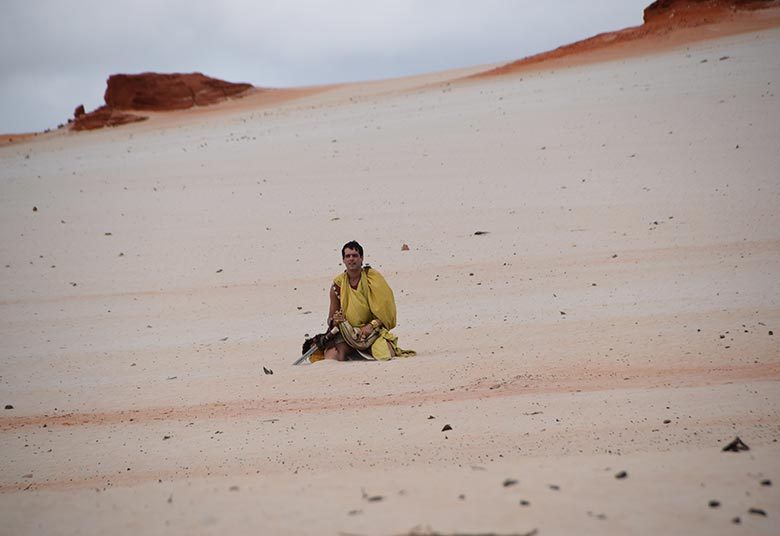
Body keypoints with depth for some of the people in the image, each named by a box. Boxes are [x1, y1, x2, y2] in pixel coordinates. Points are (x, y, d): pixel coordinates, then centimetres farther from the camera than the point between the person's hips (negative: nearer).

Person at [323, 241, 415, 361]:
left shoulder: (373, 277, -3)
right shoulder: (338, 284, 3)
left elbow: (386, 310, -3)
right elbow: (331, 319, 10)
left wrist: (372, 325, -18)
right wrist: (335, 321, -15)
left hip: (373, 330, -1)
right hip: (346, 332, 1)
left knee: (386, 356, -29)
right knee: (330, 358, -27)